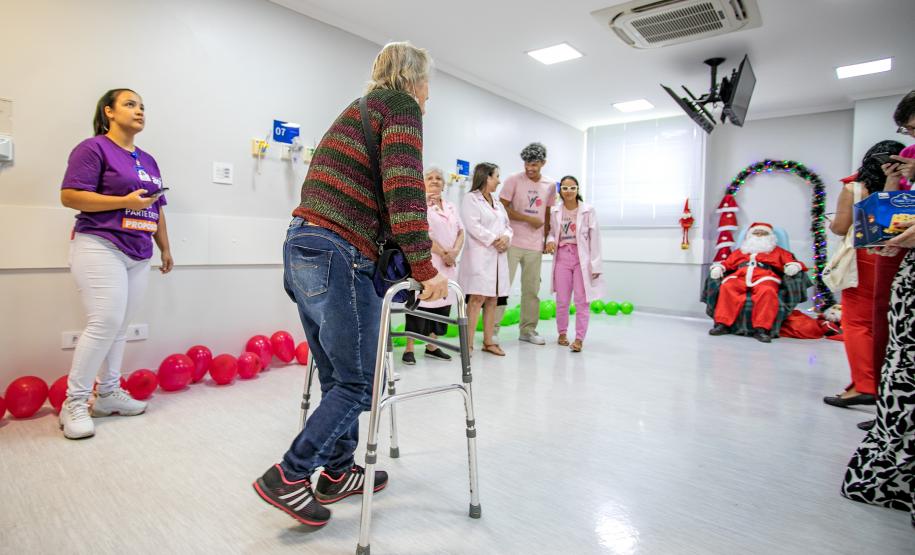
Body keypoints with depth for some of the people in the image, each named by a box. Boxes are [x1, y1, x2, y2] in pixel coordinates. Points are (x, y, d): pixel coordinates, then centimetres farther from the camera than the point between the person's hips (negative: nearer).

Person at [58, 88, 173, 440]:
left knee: (119, 327, 8)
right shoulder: (93, 148, -3)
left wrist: (165, 249, 21)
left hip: (138, 256, 7)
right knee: (105, 322, -12)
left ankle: (108, 394, 17)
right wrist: (125, 201, -17)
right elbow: (69, 196, -11)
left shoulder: (148, 160, 19)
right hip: (100, 247, -7)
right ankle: (74, 403, 0)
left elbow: (157, 210, 22)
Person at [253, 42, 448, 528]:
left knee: (338, 378, 17)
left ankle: (336, 474, 30)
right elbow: (404, 189, -16)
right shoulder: (402, 104, 0)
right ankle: (287, 477, 10)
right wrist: (425, 269, -14)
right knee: (360, 383, 2)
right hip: (337, 256, -10)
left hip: (300, 248, 10)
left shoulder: (358, 109, 26)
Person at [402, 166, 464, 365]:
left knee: (442, 304, 8)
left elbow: (460, 231, 13)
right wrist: (444, 254, -14)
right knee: (420, 303, -7)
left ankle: (432, 346, 19)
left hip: (448, 264, 7)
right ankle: (409, 348, 1)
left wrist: (454, 252, -6)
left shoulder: (450, 207, 19)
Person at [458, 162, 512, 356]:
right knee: (477, 299, -13)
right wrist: (495, 240, -13)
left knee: (492, 300, 7)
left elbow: (507, 226, 18)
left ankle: (488, 342, 13)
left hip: (498, 256, 7)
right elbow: (473, 226, -13)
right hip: (479, 254, -7)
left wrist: (506, 238, -4)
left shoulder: (497, 202, 23)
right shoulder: (470, 198, -1)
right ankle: (468, 344, -10)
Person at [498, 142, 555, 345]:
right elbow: (502, 208, -7)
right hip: (512, 242, -4)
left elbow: (547, 214, 17)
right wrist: (529, 219, -12)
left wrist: (547, 239, 11)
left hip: (535, 245, 4)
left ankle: (528, 330, 20)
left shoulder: (550, 186, 9)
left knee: (532, 289, 9)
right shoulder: (513, 180, -3)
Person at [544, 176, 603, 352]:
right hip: (562, 257, 3)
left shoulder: (588, 210, -5)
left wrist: (595, 264, -8)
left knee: (582, 301, -1)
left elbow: (595, 238, -5)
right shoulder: (555, 212, 3)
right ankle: (562, 333, 28)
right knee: (562, 300, 10)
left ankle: (579, 338, 5)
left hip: (582, 258, -2)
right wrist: (550, 240, -11)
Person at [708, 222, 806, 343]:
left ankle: (761, 328, -40)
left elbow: (791, 261, 17)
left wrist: (793, 266, -7)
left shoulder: (777, 251, 33)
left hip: (764, 277, -1)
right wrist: (718, 268, 3)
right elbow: (728, 263, 25)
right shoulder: (740, 251, 37)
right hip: (740, 276, 1)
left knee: (767, 291, -38)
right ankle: (723, 324, -33)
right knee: (727, 287, -33)